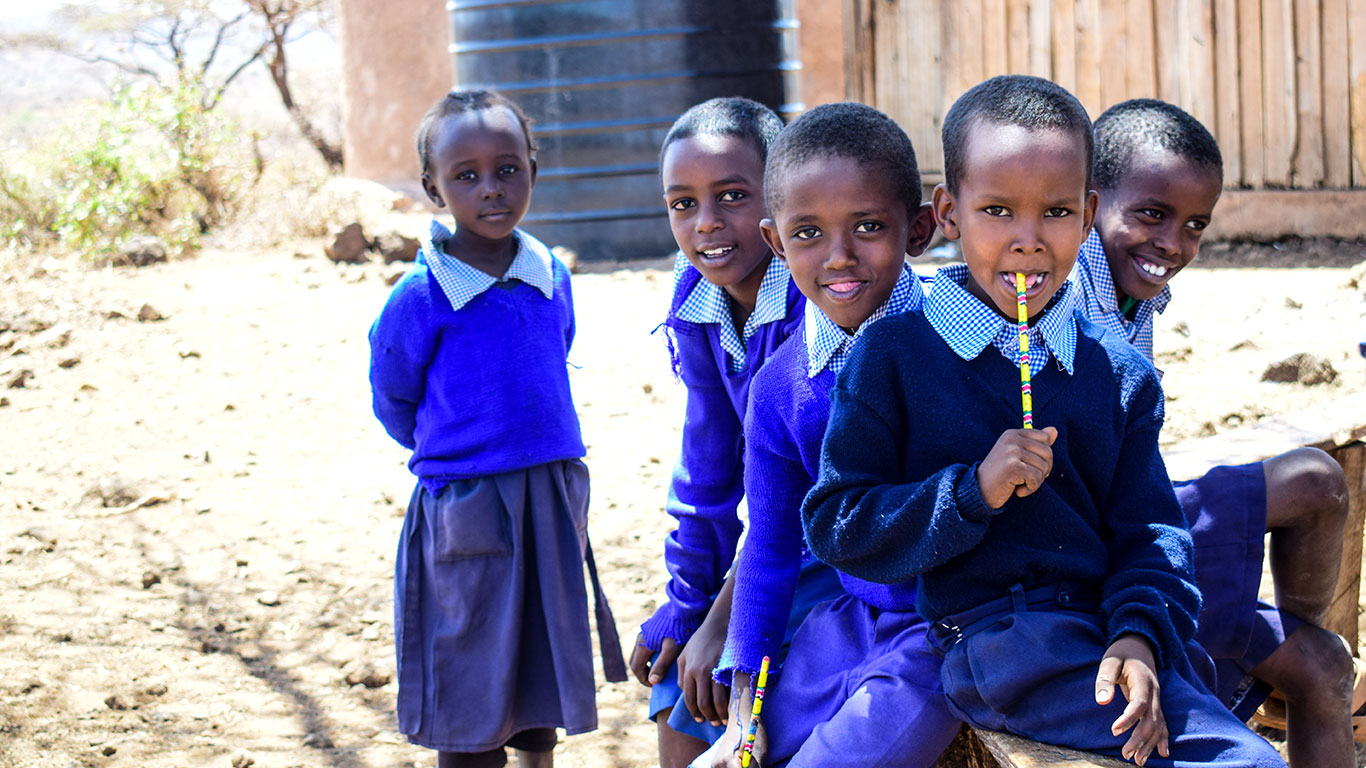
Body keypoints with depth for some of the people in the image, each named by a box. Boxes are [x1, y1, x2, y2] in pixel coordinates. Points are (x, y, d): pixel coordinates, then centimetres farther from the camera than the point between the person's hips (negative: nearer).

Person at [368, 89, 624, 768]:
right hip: (464, 508, -5)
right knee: (472, 686, 3)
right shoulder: (419, 299, -13)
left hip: (554, 500, 5)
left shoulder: (551, 277, 1)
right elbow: (395, 405, 1)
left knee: (545, 660, 15)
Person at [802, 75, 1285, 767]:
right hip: (991, 632, -5)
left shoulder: (1120, 374, 11)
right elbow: (833, 525, -4)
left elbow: (1147, 532, 9)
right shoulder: (892, 355, -1)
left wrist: (1141, 633, -12)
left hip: (1111, 629, 6)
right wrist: (972, 493, -16)